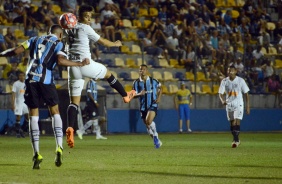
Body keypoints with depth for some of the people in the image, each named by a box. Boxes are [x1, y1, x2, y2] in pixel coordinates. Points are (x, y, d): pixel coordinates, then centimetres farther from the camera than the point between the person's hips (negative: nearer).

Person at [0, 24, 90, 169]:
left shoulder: (35, 40, 19)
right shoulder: (58, 44, 8)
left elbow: (16, 51, 9)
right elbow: (60, 61, -12)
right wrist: (80, 64, -5)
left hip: (30, 79, 3)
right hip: (46, 80, -2)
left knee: (33, 115, 8)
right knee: (55, 112, 13)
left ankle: (36, 154, 1)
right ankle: (59, 148, -2)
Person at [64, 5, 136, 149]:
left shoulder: (68, 30, 14)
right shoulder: (85, 28, -4)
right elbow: (103, 42, 6)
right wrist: (116, 44, 23)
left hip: (72, 66, 5)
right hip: (85, 64, -5)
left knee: (74, 101, 1)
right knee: (108, 74, 24)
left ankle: (70, 128, -19)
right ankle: (125, 96, 41)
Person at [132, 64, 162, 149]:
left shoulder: (153, 81, -2)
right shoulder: (136, 82, 0)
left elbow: (160, 87, 15)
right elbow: (134, 94, 4)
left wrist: (159, 97, 1)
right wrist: (139, 94, -18)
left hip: (153, 105, -3)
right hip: (143, 106, 3)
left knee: (149, 121, -28)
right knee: (148, 127, 8)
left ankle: (155, 135, -4)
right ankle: (157, 142, 27)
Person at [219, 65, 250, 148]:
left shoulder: (240, 80, -5)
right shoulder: (224, 81, 0)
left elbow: (246, 94, 0)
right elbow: (220, 93, -5)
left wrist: (247, 106, -3)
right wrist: (222, 100, -27)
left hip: (238, 104, -3)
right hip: (229, 104, 3)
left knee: (237, 121, -17)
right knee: (232, 123, 7)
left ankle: (236, 140, -19)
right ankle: (236, 140, 22)